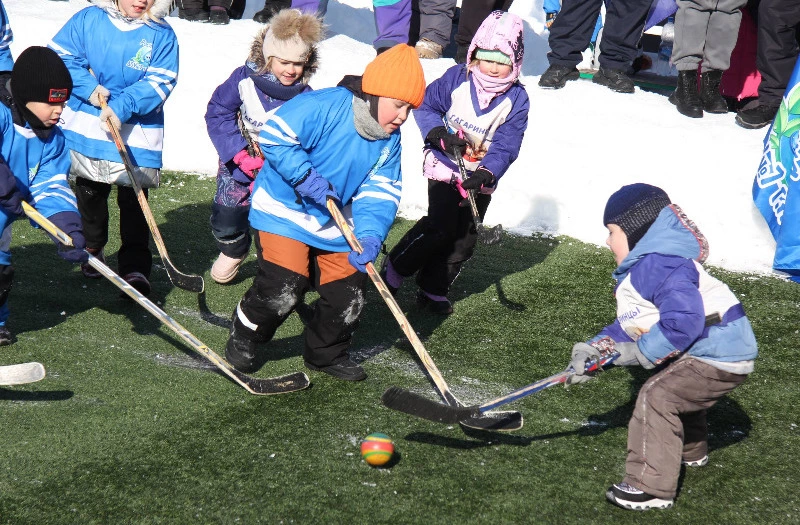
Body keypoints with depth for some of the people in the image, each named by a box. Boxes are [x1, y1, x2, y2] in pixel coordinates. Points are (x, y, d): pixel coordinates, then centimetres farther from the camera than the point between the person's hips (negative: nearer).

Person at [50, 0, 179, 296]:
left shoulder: (161, 35, -7)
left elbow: (160, 82, -14)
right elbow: (60, 55, -4)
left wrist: (123, 106, -25)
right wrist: (88, 87, -17)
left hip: (136, 135, -2)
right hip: (86, 127, 2)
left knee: (133, 200, -5)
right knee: (90, 194, 19)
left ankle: (135, 268, -3)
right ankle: (92, 248, 41)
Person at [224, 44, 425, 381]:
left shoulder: (389, 141, -1)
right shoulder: (323, 107, -23)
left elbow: (379, 193, -5)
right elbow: (273, 136, -25)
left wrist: (369, 236, -21)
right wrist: (306, 177, -29)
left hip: (335, 224, 7)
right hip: (284, 211, -7)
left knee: (348, 292, 4)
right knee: (284, 285, -17)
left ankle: (327, 353, 29)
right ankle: (243, 338, 11)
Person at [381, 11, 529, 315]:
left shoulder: (516, 99, -6)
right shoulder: (456, 79, -7)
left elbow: (506, 144, -13)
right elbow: (426, 106, -1)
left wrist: (487, 172, -28)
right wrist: (440, 134, -19)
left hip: (480, 177, 3)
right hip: (445, 166, -3)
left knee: (464, 238, 6)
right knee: (441, 226, -15)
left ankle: (433, 289, 20)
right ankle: (395, 268, 2)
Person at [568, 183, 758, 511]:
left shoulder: (662, 264, -23)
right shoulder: (640, 269, 14)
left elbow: (683, 322, -32)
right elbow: (629, 325, 15)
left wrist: (642, 352, -21)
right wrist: (595, 347, 0)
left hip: (719, 353, -12)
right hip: (719, 349, 12)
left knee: (656, 397, -15)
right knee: (677, 392, 31)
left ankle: (651, 487, -12)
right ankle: (690, 452, 57)